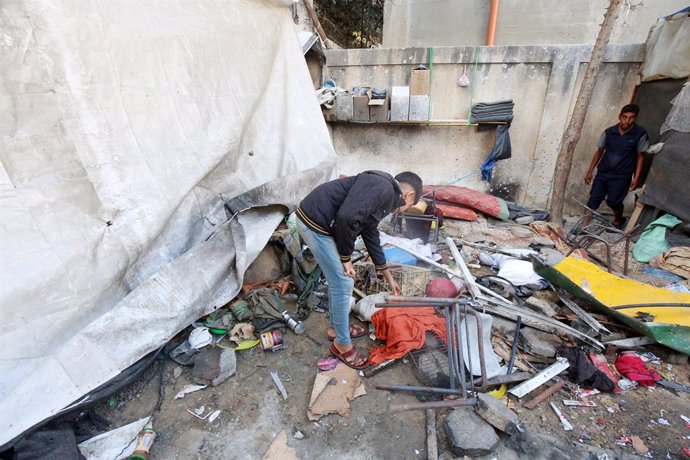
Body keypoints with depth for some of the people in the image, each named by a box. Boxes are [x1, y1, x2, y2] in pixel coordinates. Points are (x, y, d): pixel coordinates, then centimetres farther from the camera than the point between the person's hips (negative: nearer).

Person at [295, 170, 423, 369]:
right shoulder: (383, 187, -13)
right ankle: (342, 344, 21)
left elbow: (371, 236, 26)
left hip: (317, 221, 10)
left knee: (338, 279, 22)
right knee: (343, 284, 1)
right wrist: (346, 258, -11)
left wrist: (389, 278, 32)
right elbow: (346, 217, -26)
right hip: (315, 222, -10)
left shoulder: (383, 193, 19)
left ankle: (336, 327, 41)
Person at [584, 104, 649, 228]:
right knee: (593, 199, -1)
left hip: (621, 176, -2)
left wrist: (636, 178, -6)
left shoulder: (640, 134, -7)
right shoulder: (609, 132, -2)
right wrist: (589, 172, 7)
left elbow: (640, 157, -1)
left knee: (613, 201, 0)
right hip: (603, 172, 2)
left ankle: (618, 220, 30)